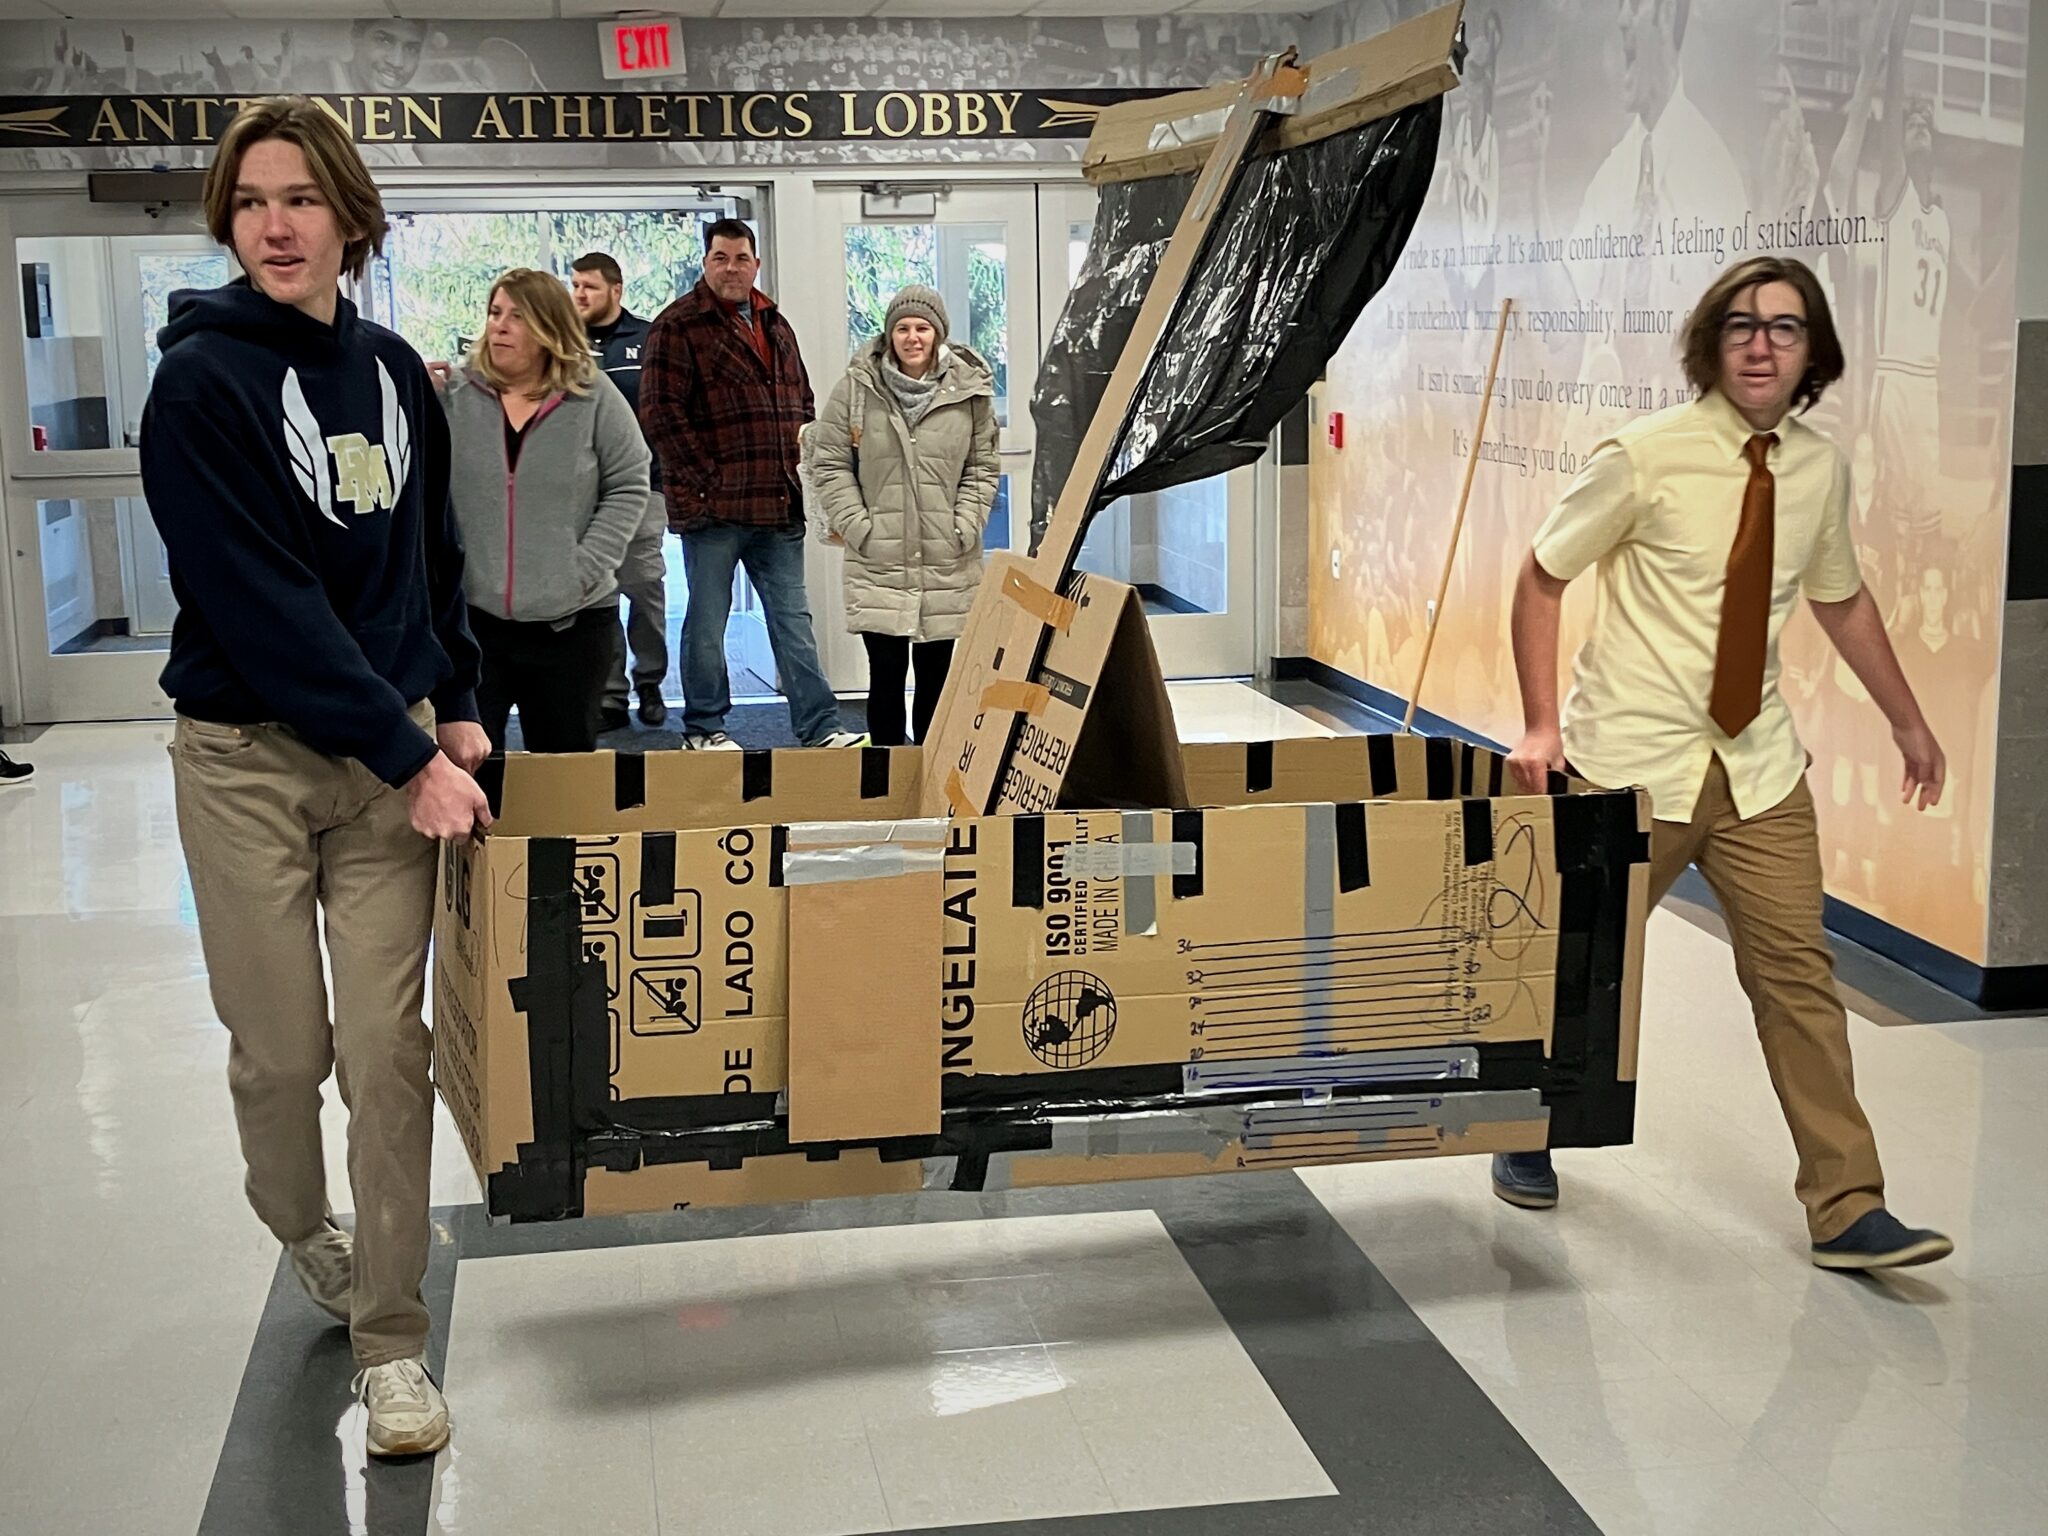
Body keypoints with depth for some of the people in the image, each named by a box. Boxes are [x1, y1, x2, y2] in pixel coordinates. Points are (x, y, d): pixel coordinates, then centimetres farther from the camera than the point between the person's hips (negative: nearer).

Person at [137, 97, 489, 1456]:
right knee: (283, 1047, 5)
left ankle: (391, 1340, 10)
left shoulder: (393, 372, 8)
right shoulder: (203, 382, -9)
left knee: (389, 1047, 0)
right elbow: (260, 598, -16)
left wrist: (457, 710, 5)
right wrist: (409, 756, -18)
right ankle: (305, 1228, 36)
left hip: (395, 747, 4)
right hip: (250, 756, -3)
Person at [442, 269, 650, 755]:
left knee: (565, 761, 11)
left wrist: (586, 569, -6)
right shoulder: (452, 394, 2)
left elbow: (628, 489, 2)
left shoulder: (595, 398, 0)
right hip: (466, 615, 0)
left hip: (571, 619, 0)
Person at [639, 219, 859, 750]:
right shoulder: (678, 326, -4)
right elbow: (660, 412, -11)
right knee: (707, 620, 4)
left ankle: (819, 728, 9)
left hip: (779, 506, 6)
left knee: (793, 619, 7)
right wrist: (707, 481, -14)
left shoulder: (776, 327, 17)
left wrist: (797, 476, 13)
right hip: (712, 504, -6)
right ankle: (702, 729, 15)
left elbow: (802, 404, 25)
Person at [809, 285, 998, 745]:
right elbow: (828, 462, 2)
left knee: (936, 672, 9)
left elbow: (983, 467, 8)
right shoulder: (857, 387, -1)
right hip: (878, 561, -1)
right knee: (886, 672, -1)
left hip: (947, 565, 1)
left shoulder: (969, 390, 2)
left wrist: (964, 525, -3)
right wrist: (854, 523, -6)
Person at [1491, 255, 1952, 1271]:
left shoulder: (1820, 470, 3)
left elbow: (1843, 601, 19)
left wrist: (1908, 724, 22)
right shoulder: (1645, 457, -11)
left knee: (1796, 971, 1)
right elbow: (1540, 580, -5)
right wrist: (1541, 725, -11)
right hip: (1632, 764, -4)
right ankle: (1528, 1139, 33)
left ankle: (1845, 1209, 7)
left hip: (1759, 767, 4)